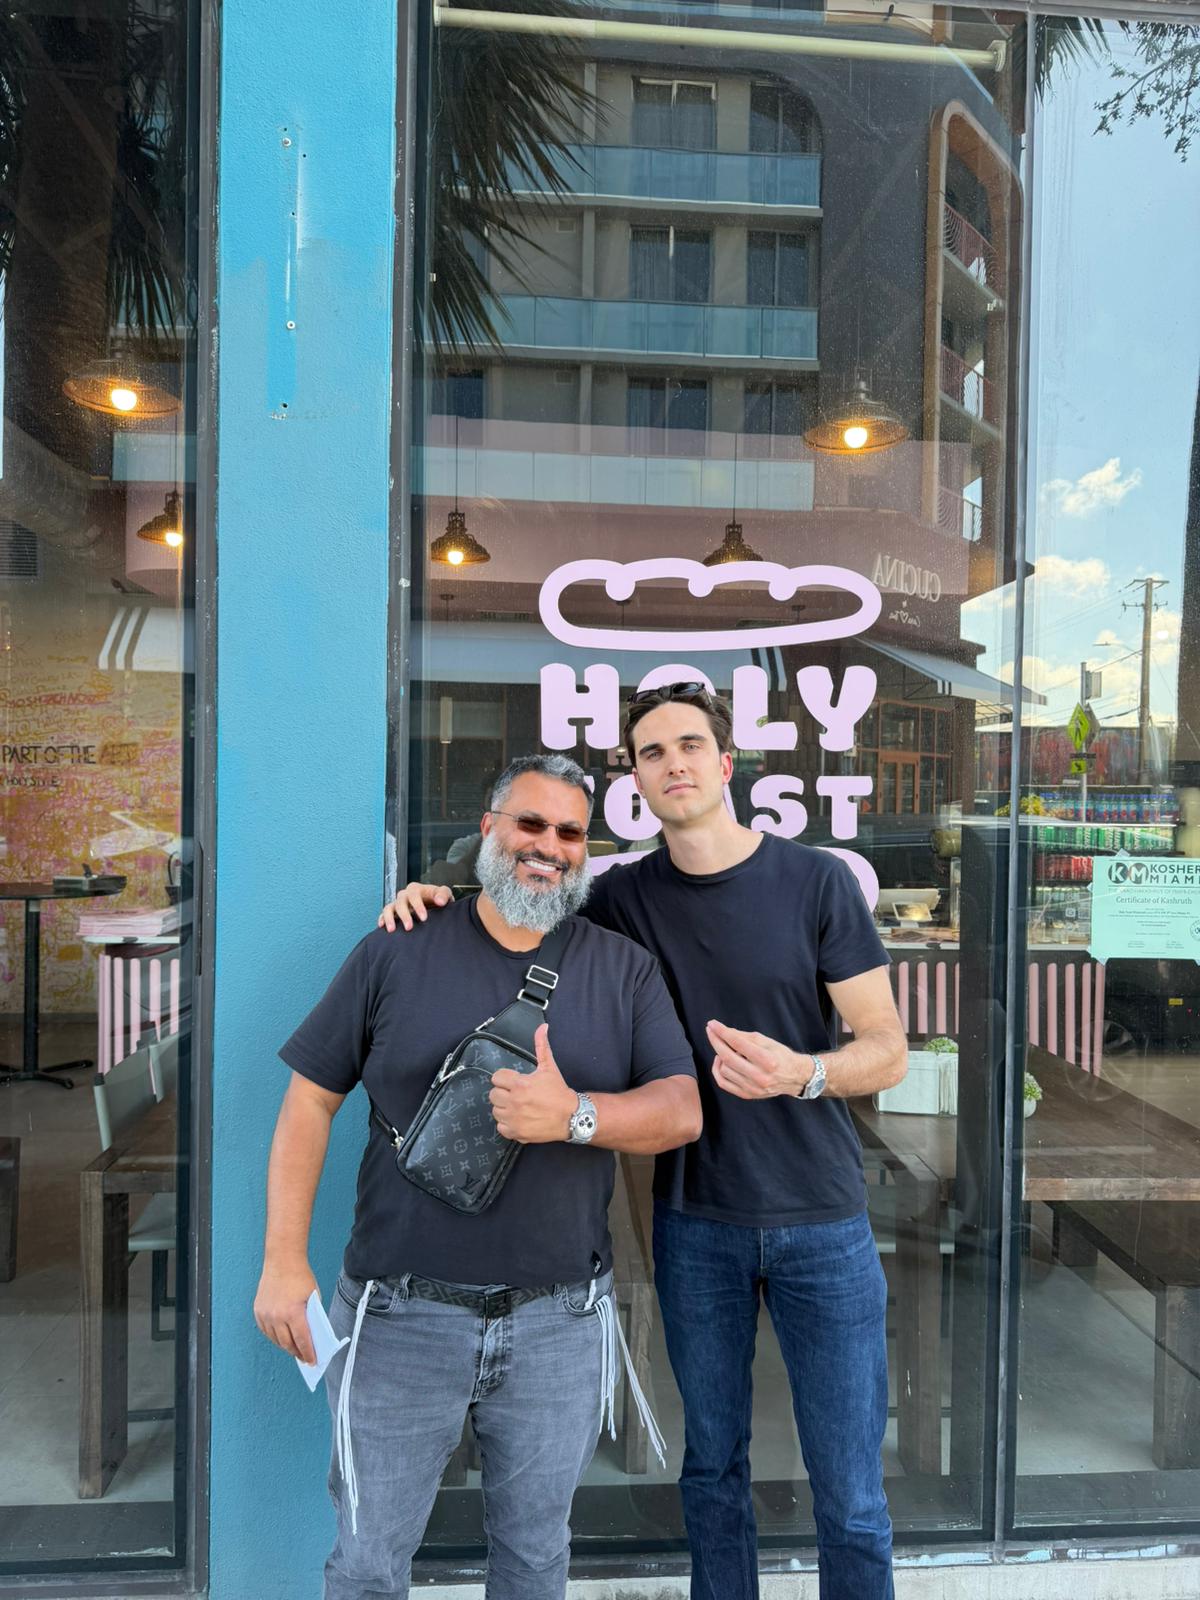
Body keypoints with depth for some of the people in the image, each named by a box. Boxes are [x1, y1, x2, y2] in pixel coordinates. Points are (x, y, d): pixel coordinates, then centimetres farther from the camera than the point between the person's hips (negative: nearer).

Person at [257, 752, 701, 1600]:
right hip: (398, 1316, -1)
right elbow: (311, 1100, 0)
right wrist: (285, 1261, -5)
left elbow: (682, 1111, -5)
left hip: (561, 1322, 1)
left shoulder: (626, 969, 0)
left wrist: (574, 1115, -23)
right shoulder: (397, 954, -3)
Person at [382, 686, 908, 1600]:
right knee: (713, 1467, 16)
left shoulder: (818, 881, -7)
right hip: (695, 1222, 2)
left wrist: (802, 1072, -28)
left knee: (850, 1492, 7)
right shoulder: (625, 898, -1)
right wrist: (437, 902, -7)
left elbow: (888, 1051, -7)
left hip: (821, 1221, -1)